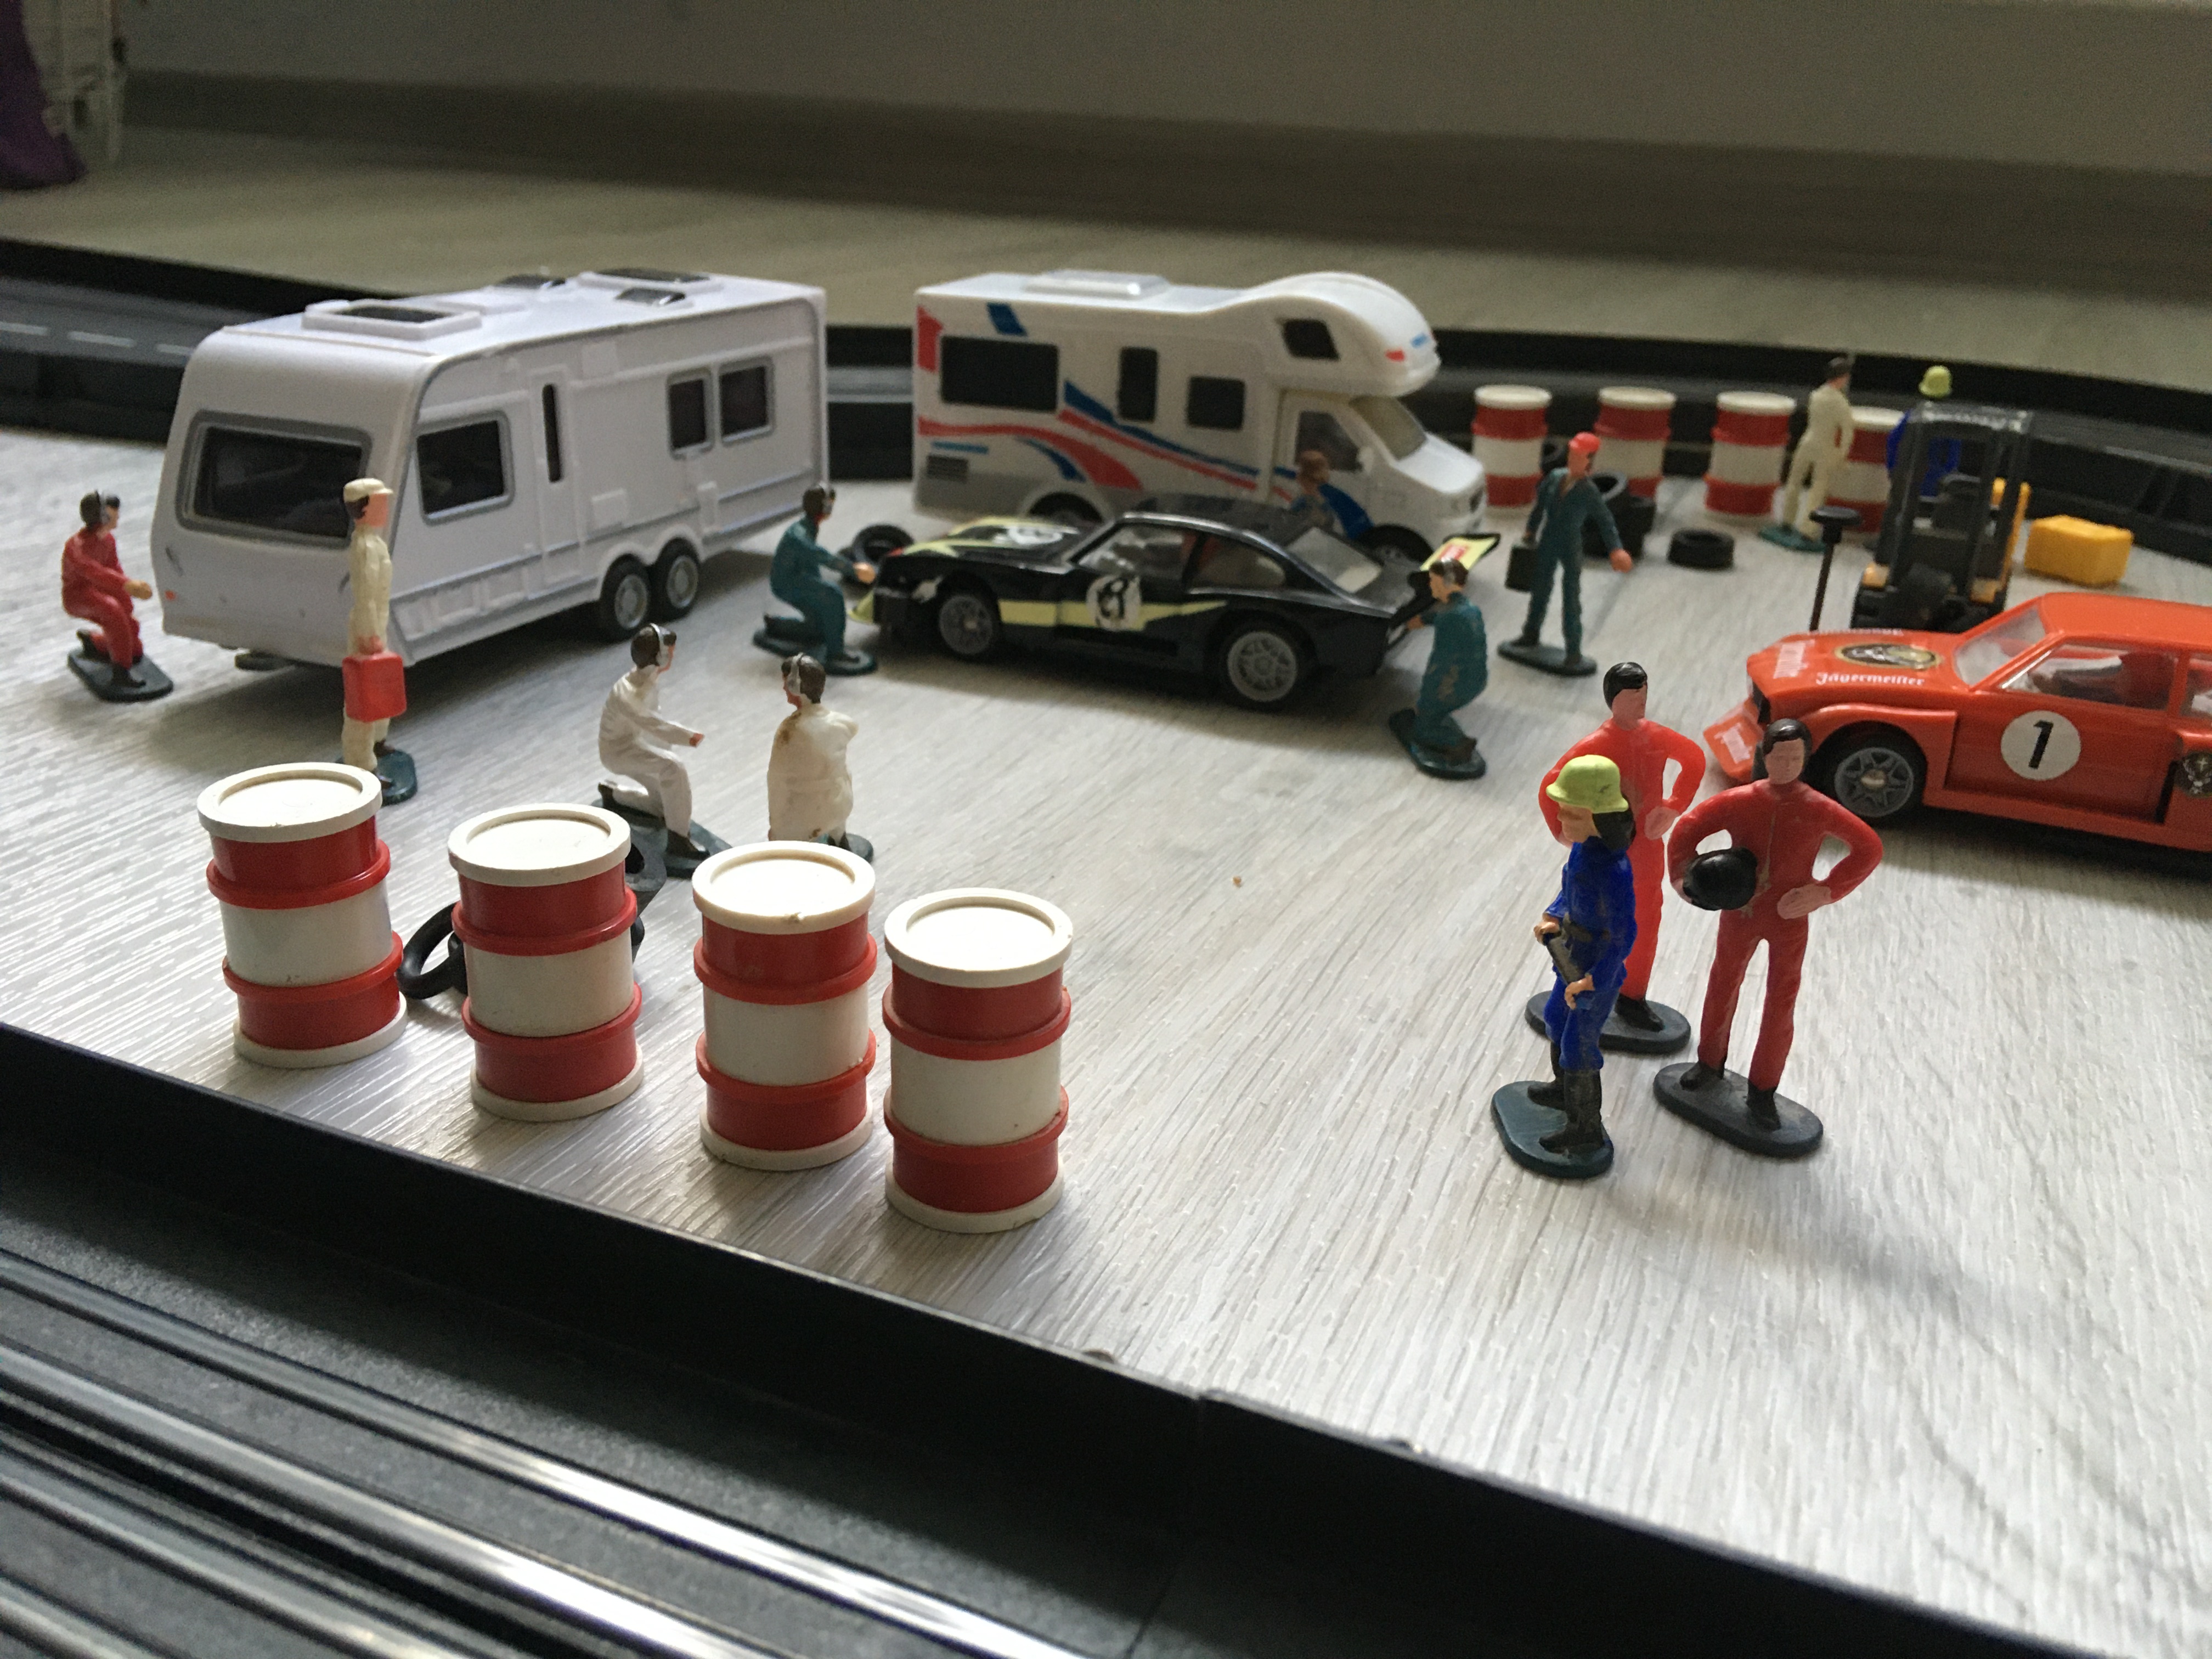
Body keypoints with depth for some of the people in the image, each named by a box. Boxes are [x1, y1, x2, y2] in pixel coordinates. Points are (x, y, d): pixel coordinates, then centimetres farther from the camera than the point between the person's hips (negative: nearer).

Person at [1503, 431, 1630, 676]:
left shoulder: (1589, 492, -15)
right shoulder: (1555, 477, -3)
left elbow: (1605, 522, -13)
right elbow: (1540, 505, 10)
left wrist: (1616, 549, -24)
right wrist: (1531, 531, 12)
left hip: (1571, 549, -5)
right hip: (1547, 545, 5)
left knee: (1571, 599, 0)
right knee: (1540, 590, 19)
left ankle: (1574, 653, 8)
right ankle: (1530, 635, 38)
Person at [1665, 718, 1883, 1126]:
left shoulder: (1820, 810, -13)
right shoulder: (1739, 801, -10)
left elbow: (1869, 848, -5)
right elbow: (1688, 827, -2)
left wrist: (1827, 890, -13)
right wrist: (1683, 874, -13)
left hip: (1789, 921, -1)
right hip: (1739, 913, 2)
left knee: (1781, 1007, 4)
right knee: (1722, 989, 17)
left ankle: (1762, 1093, 18)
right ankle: (1710, 1063, 40)